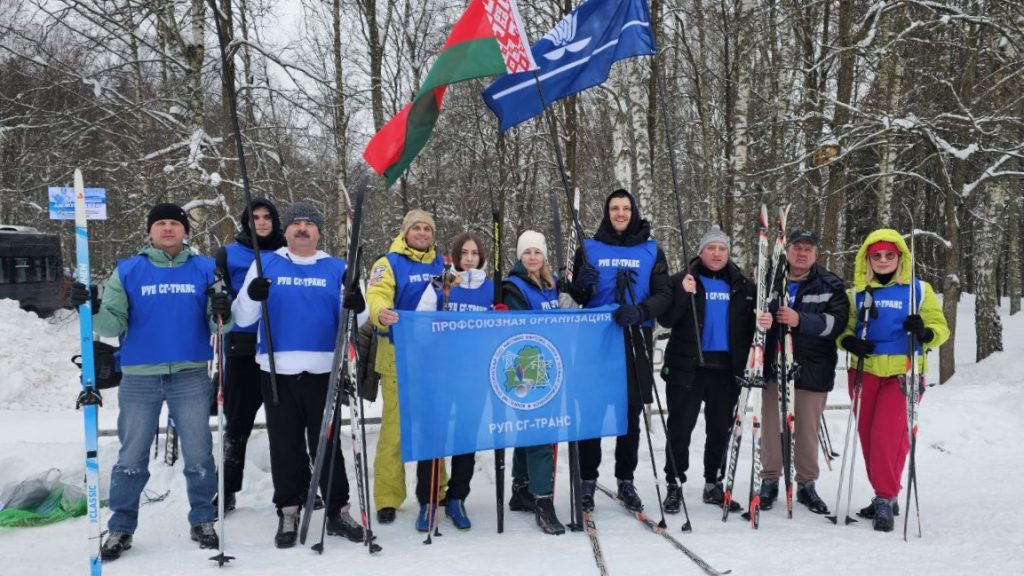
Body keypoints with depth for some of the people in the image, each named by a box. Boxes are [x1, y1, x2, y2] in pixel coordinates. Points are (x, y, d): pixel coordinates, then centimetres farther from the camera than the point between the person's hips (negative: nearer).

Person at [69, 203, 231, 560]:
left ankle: (203, 520, 22)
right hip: (139, 378, 0)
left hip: (191, 377, 0)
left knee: (199, 455, 7)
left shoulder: (205, 269, 4)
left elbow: (216, 325, 1)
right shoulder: (127, 271, 4)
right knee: (132, 457, 8)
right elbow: (113, 324, 0)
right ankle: (121, 528, 19)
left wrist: (222, 315, -21)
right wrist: (91, 310, -19)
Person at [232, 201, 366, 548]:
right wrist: (252, 297, -18)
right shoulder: (266, 265, 7)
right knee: (285, 445, 7)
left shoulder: (336, 268, 8)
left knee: (327, 443, 5)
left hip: (322, 370, 0)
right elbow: (242, 318, 4)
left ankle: (338, 510, 13)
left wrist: (357, 307, -16)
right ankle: (288, 512, 17)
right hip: (277, 370, 0)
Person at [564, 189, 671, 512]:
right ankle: (588, 480, 11)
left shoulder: (652, 251, 7)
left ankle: (626, 481, 19)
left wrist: (639, 311, -21)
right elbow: (577, 297, 5)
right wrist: (582, 284, -19)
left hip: (636, 340, 1)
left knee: (631, 415, 7)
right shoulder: (590, 248, 6)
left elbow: (663, 295, -2)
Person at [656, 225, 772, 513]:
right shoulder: (681, 281, 1)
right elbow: (666, 320, -7)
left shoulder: (743, 286, 10)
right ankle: (674, 484, 13)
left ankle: (713, 484, 24)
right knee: (680, 428, 1)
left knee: (720, 430, 10)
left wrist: (764, 322, -7)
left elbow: (754, 321, 16)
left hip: (726, 370, 3)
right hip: (688, 368, -3)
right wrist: (683, 294, -22)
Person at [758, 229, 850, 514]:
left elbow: (836, 321, -10)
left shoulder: (831, 285, 3)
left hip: (813, 370, -1)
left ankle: (806, 484, 21)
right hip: (774, 366, 1)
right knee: (772, 427, 5)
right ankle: (769, 481, 19)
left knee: (808, 431, 6)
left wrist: (800, 320, -23)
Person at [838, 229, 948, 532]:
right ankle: (885, 495, 23)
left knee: (888, 435, -12)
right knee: (868, 435, 7)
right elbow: (843, 327, 12)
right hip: (865, 371, 3)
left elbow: (940, 328, 4)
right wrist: (848, 340, -11)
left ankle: (885, 499, -1)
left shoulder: (919, 289, 3)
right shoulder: (858, 292, 8)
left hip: (902, 373, -3)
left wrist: (925, 332, -19)